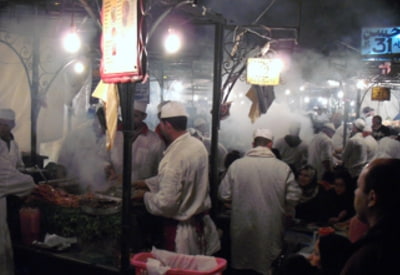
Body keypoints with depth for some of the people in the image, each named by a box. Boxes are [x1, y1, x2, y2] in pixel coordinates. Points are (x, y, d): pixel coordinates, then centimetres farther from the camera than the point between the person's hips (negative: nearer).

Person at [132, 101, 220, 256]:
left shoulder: (174, 157, -26)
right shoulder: (198, 145, 0)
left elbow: (165, 204, -24)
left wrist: (145, 196, -6)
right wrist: (147, 183, 17)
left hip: (181, 230, -8)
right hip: (203, 223, 8)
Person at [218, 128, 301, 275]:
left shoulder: (236, 165, -9)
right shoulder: (283, 167, -9)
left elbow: (224, 195, -8)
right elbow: (293, 197, -9)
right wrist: (286, 212, 12)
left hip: (243, 229, 1)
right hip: (270, 230, 0)